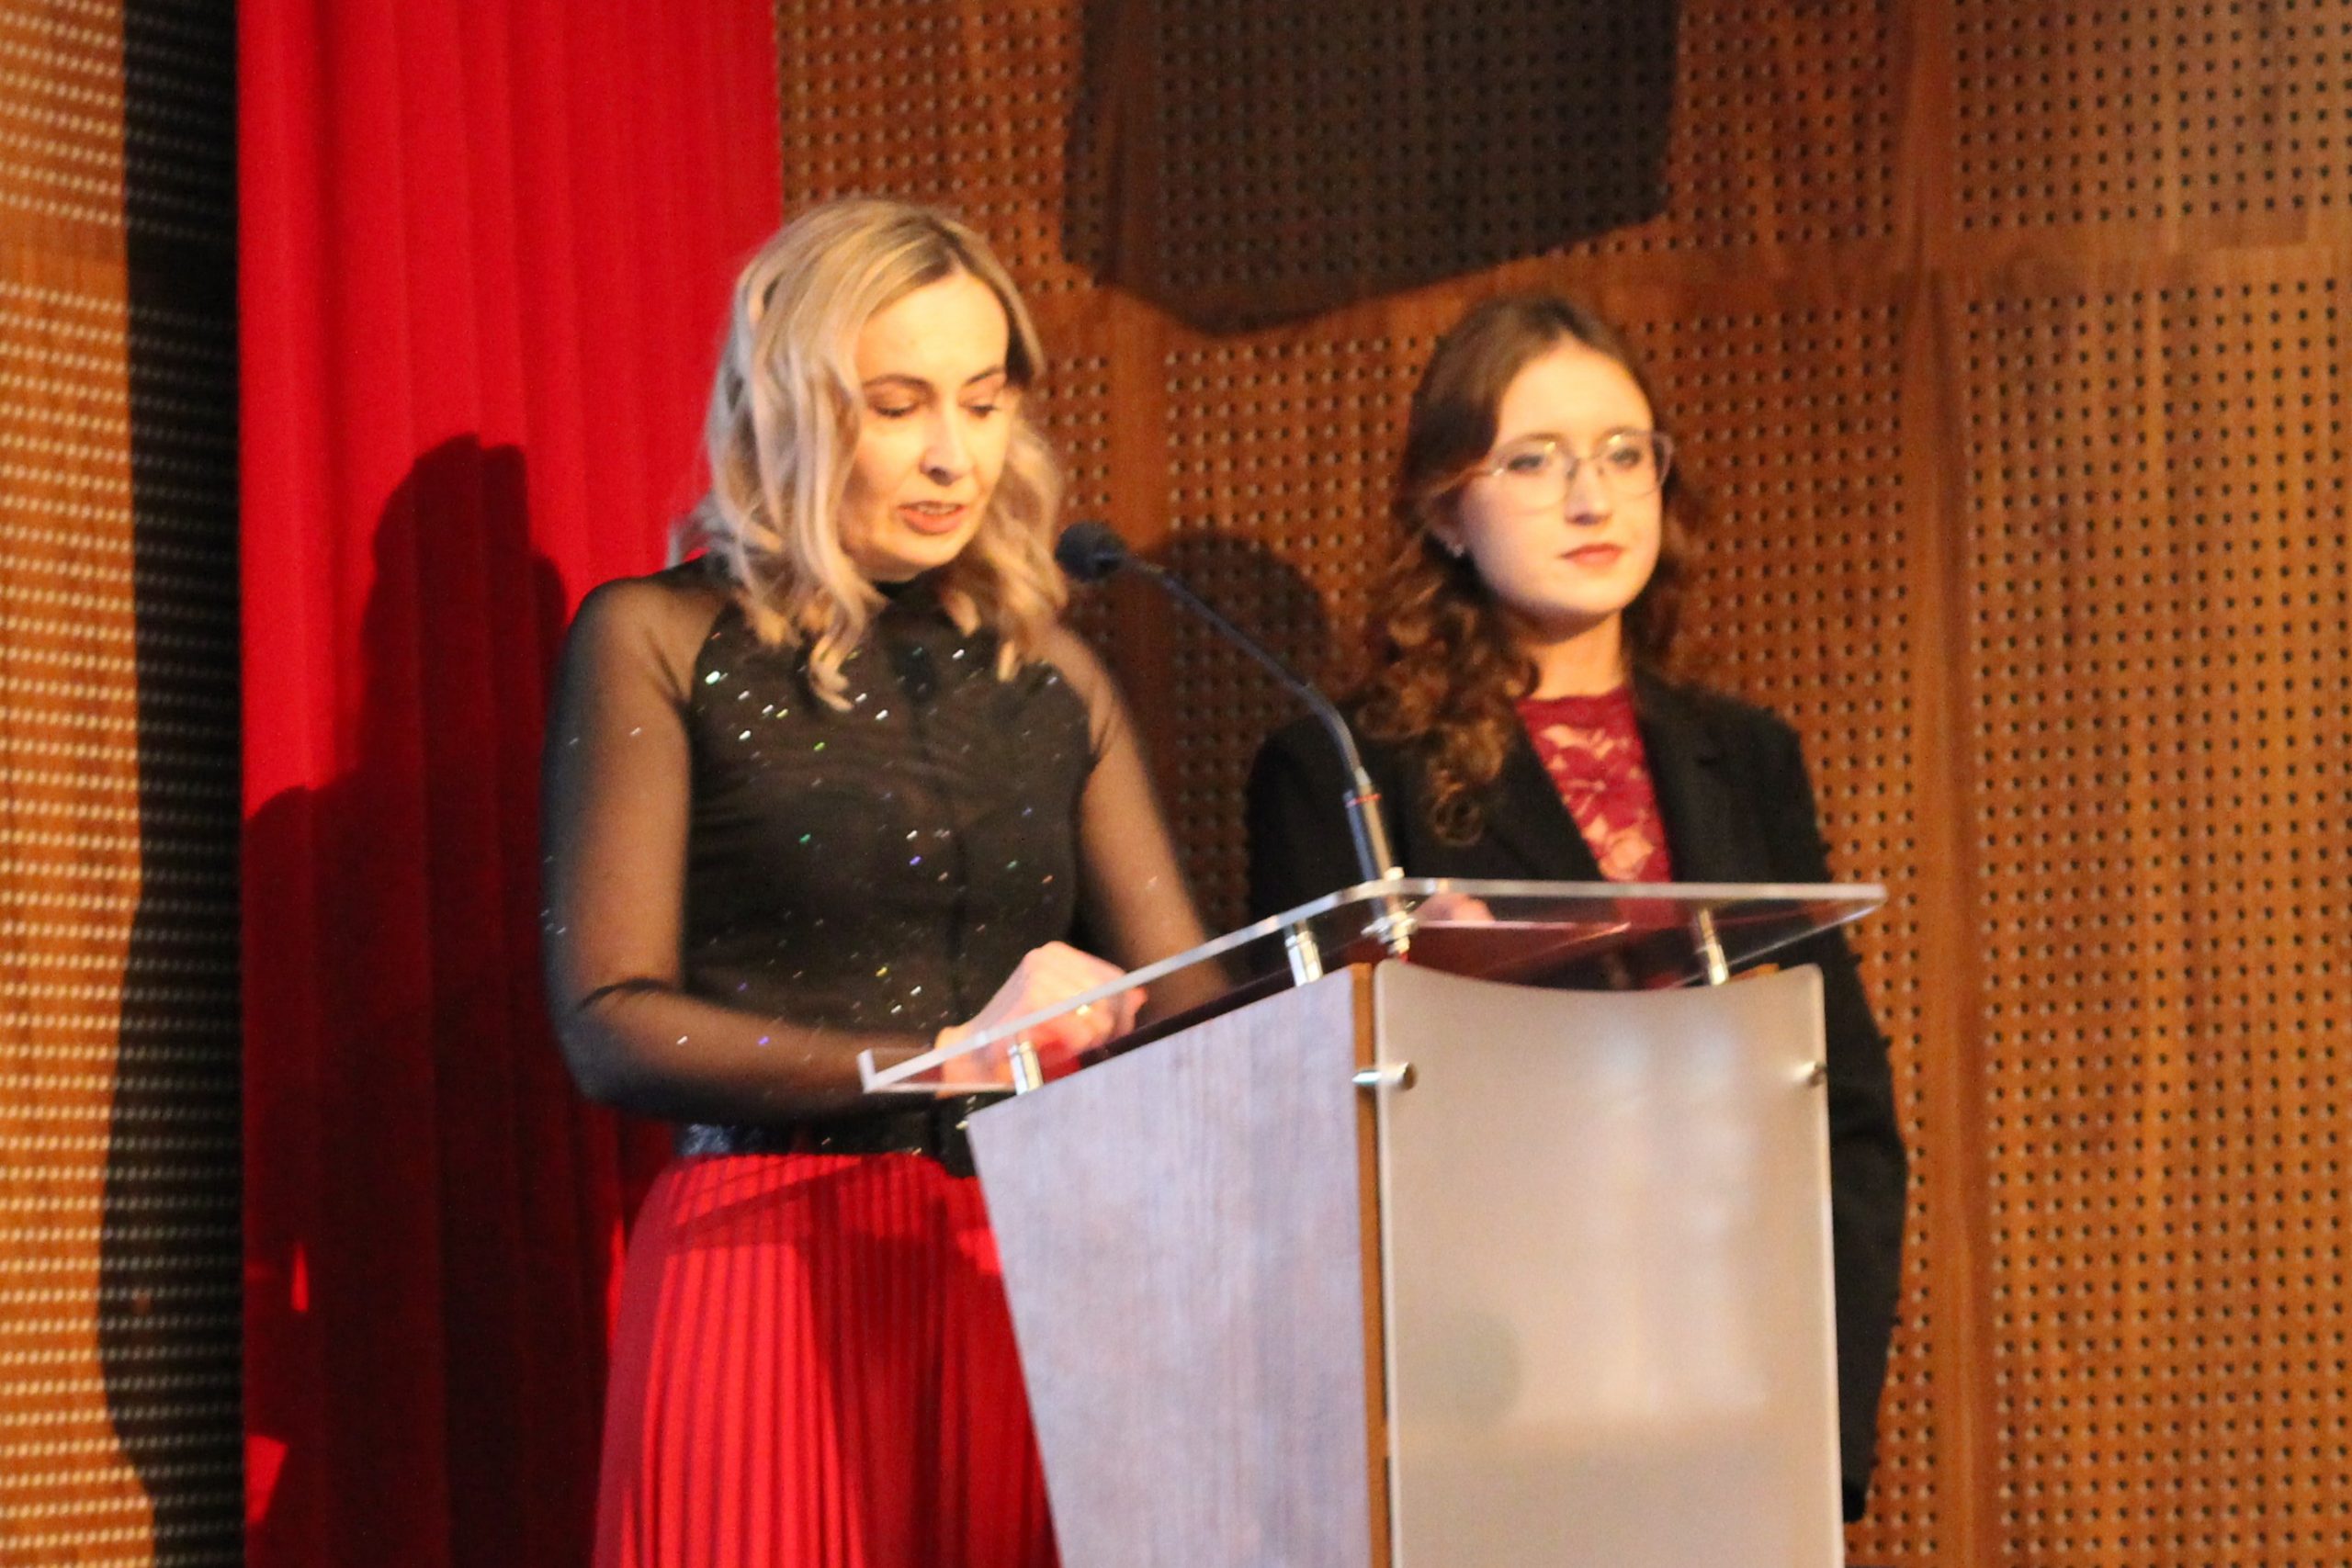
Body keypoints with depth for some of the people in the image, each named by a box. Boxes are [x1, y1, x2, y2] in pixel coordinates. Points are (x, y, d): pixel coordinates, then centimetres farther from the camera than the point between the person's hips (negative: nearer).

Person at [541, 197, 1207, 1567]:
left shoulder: (1051, 675, 18)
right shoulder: (663, 644, 4)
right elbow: (609, 1027, -6)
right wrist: (934, 1059, -17)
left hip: (1033, 1277, 4)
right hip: (775, 1268, -4)